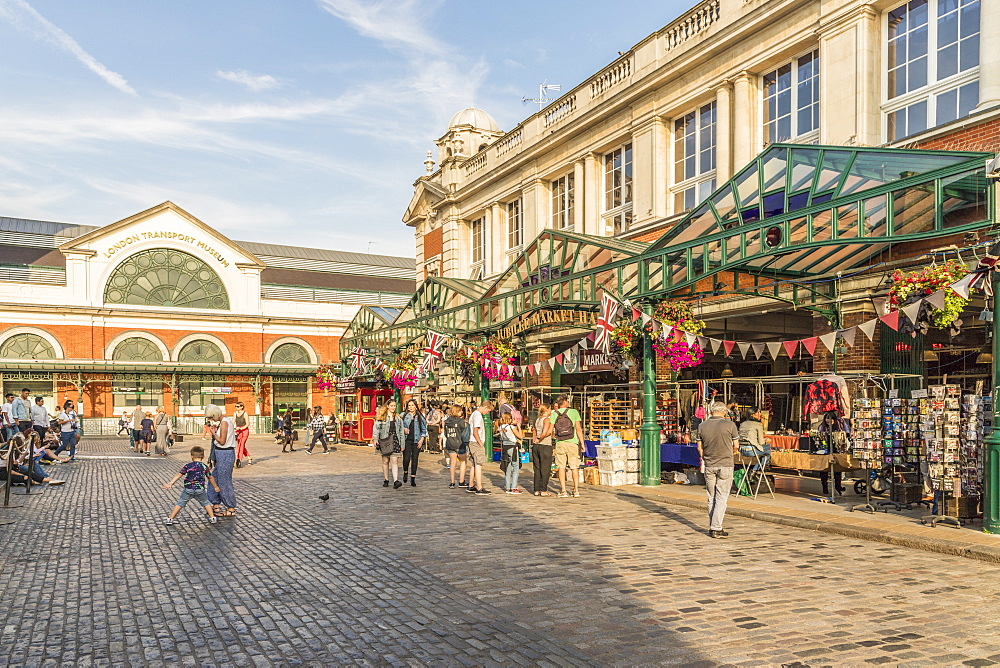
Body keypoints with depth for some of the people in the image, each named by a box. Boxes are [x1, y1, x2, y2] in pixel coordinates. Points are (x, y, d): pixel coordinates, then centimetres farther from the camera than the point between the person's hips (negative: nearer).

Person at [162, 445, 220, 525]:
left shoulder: (188, 466, 1)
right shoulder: (205, 467, 5)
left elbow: (179, 475, -1)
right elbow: (210, 478, 16)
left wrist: (170, 483, 3)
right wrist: (215, 487, 30)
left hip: (188, 489, -1)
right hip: (200, 490, 1)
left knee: (180, 503, 13)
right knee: (206, 503, 20)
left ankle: (170, 519, 12)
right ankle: (212, 518, 15)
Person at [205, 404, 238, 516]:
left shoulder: (224, 422, -17)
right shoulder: (227, 420, 12)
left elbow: (222, 441, -20)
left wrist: (213, 433, -7)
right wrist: (216, 430, 7)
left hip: (225, 455, -10)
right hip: (222, 454, 10)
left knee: (224, 481, -2)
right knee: (214, 478, 16)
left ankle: (231, 509, 6)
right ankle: (216, 505, 24)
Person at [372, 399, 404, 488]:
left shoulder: (398, 418, 12)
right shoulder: (381, 417, 3)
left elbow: (401, 432, 14)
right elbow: (376, 427, -2)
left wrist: (402, 444, 12)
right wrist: (375, 439, -14)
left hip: (395, 441, 1)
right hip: (384, 441, -1)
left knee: (394, 461, -9)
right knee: (385, 461, 7)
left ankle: (395, 481, -17)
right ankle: (386, 480, 19)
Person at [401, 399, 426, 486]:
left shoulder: (420, 417, 8)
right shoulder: (403, 415, 7)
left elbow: (424, 430, 10)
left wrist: (421, 440, -1)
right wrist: (403, 429, -9)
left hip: (416, 441, 1)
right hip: (407, 440, -1)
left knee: (415, 459, 1)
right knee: (406, 458, -12)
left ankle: (413, 479, 10)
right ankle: (405, 472, 19)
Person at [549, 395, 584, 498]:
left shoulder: (554, 414, 3)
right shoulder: (574, 412, -1)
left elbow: (551, 431, 0)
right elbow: (578, 429, -5)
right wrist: (582, 443, -1)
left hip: (559, 443, 1)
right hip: (572, 443, -1)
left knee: (561, 467, 5)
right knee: (574, 467, 8)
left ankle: (563, 491, 2)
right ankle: (576, 490, 10)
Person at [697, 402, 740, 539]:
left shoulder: (702, 426, 1)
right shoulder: (730, 424, -7)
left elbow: (700, 448, 6)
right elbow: (736, 445, 1)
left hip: (708, 466, 3)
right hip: (725, 465, -3)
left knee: (711, 497, 12)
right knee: (722, 498, 1)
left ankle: (712, 527, 18)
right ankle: (717, 529, -2)